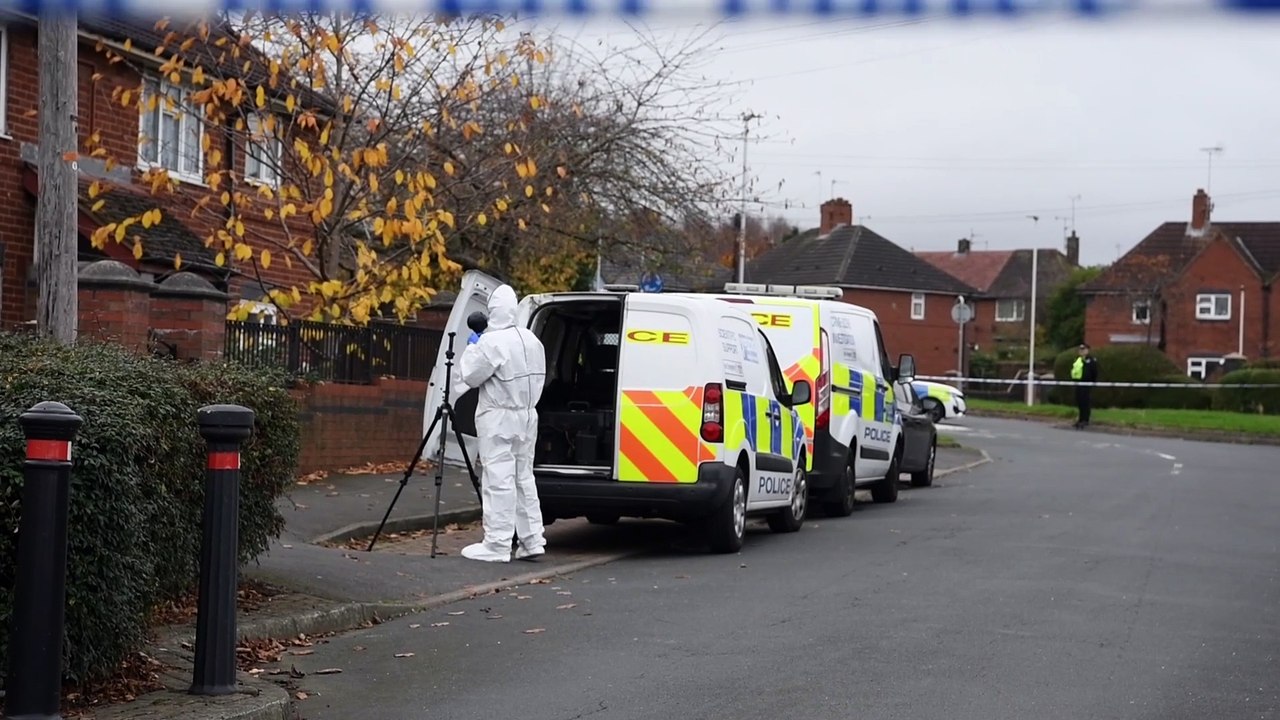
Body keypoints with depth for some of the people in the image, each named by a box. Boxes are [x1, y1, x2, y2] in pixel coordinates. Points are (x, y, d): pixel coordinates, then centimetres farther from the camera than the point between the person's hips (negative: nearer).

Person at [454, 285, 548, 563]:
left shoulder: (492, 343, -17)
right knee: (523, 477, 14)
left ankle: (497, 545, -5)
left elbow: (469, 376, -9)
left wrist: (471, 347, 5)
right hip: (526, 415, 8)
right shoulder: (531, 340, 9)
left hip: (498, 418, -8)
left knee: (498, 480, -6)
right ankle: (532, 540, 15)